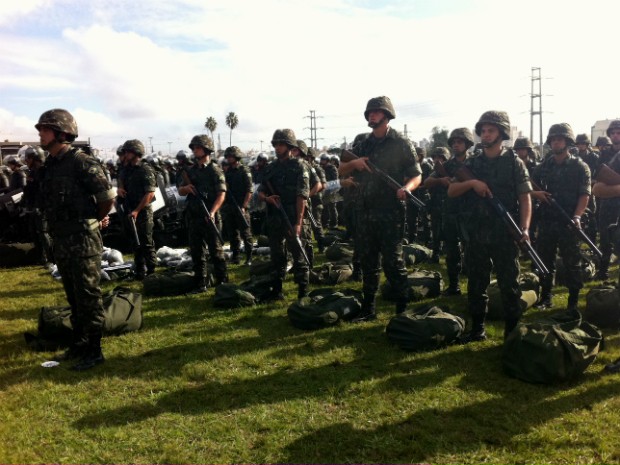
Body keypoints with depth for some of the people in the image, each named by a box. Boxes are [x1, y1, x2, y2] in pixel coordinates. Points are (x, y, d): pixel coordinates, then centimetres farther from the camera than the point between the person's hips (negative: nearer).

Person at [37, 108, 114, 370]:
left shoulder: (80, 162, -15)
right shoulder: (50, 164, 10)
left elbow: (108, 197, -16)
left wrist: (94, 220, -1)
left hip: (83, 240, -9)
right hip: (61, 241, 9)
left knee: (88, 298, 0)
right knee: (73, 298, 18)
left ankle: (93, 352, 10)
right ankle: (78, 345, 30)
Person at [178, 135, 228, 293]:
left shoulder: (215, 170, -5)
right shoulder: (190, 170, 13)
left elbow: (221, 194, -11)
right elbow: (180, 191, 17)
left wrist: (212, 212, -23)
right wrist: (186, 188, -6)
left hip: (210, 218, -6)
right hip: (193, 217, 6)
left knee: (216, 252, 0)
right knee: (197, 252, 10)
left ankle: (222, 283, 10)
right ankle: (200, 284, 19)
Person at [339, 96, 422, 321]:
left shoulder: (400, 143, -1)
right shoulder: (363, 145, 14)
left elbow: (417, 175, -2)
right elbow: (341, 172, 17)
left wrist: (406, 188, -25)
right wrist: (353, 163, -6)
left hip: (390, 212, -5)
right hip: (364, 211, 5)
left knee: (392, 262, -4)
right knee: (367, 262, 11)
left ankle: (404, 308, 8)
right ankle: (368, 309, 21)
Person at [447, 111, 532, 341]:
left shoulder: (514, 162, 0)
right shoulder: (471, 163, 9)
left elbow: (525, 198, -4)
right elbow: (451, 191, 4)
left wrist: (524, 228, -17)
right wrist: (471, 182, -14)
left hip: (505, 235, -3)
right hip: (476, 234, 3)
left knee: (509, 284, 3)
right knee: (476, 283, 10)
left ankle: (512, 331, 14)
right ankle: (477, 329, 22)